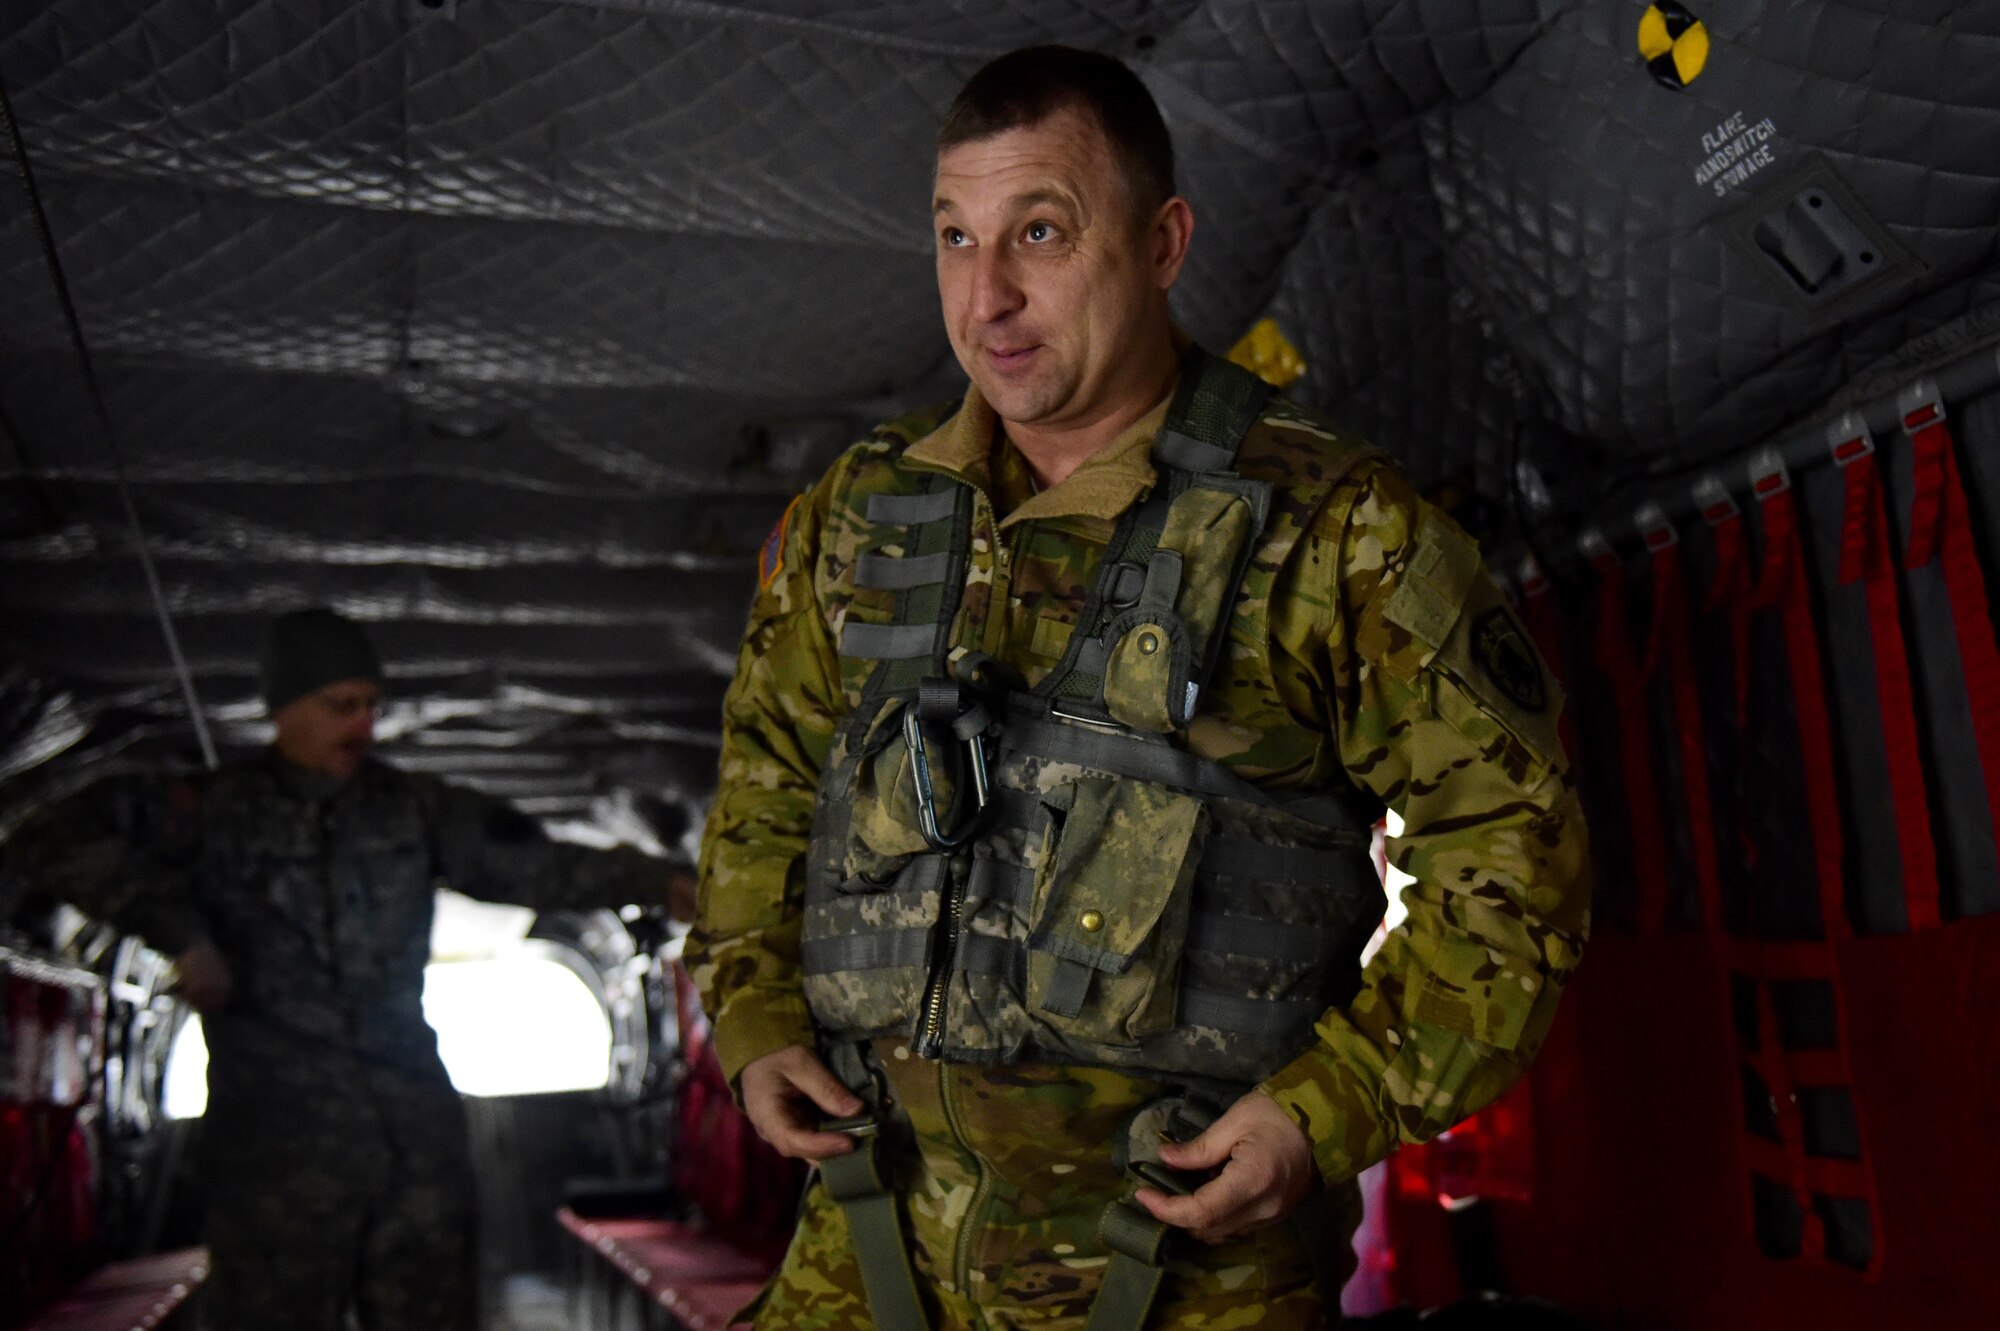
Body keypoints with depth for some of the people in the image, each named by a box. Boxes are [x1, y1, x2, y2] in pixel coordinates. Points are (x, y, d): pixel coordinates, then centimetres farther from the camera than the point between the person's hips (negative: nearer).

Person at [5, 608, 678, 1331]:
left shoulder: (412, 808, 10)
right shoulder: (216, 810, 0)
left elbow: (526, 862, 9)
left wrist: (658, 881, 0)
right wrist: (181, 932, -17)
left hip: (415, 1120, 3)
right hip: (276, 1132, -3)